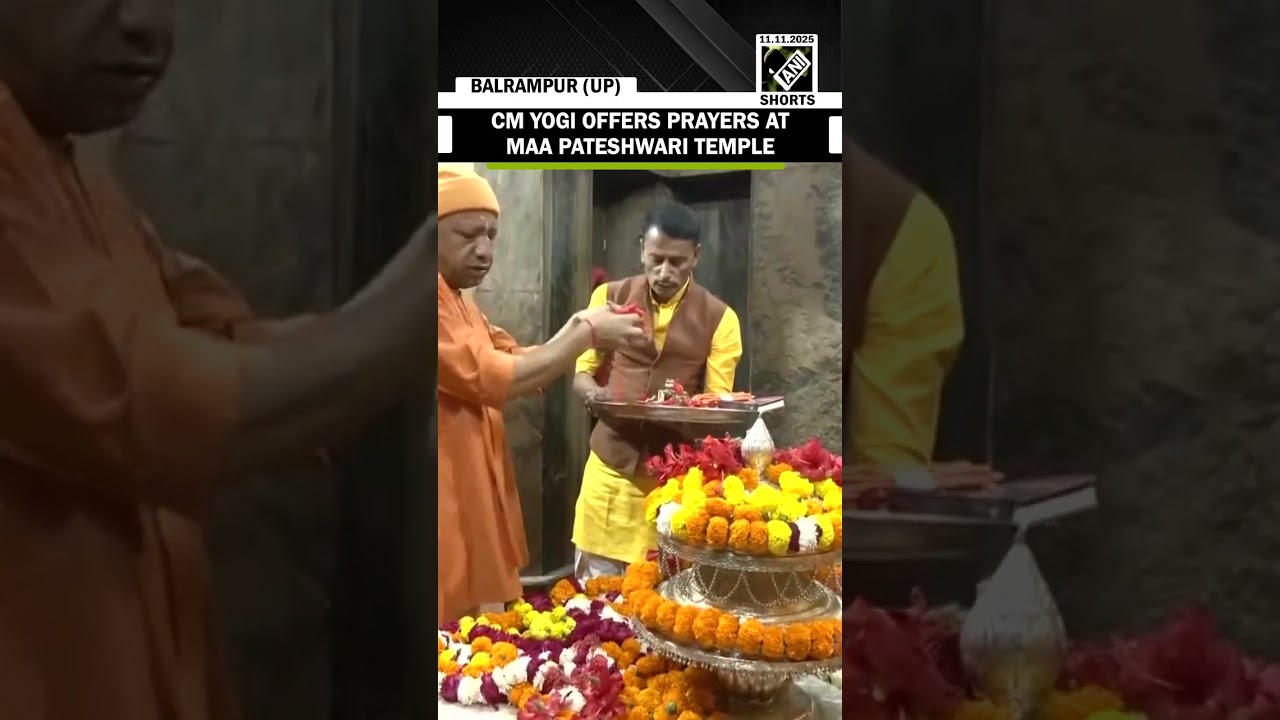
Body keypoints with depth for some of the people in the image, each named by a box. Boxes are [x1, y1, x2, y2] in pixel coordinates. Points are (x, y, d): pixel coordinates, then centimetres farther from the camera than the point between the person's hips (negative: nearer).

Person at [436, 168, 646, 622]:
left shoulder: (457, 301, 16)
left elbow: (519, 366, 15)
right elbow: (492, 380, -23)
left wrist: (579, 329, -2)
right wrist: (585, 335, -14)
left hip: (474, 503, 10)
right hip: (444, 512, -10)